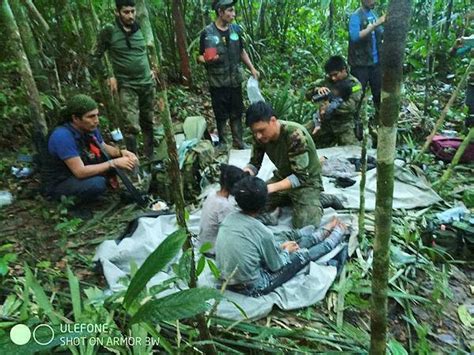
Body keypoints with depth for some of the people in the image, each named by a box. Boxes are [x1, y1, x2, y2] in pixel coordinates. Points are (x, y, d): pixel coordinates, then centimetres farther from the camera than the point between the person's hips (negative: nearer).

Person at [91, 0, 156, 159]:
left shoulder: (140, 29, 6)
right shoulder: (109, 31, -7)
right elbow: (95, 57, -1)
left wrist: (151, 69, 12)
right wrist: (108, 77, -8)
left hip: (147, 83, 5)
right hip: (127, 86, -4)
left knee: (148, 123, 12)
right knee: (132, 126, -15)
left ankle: (150, 157, 26)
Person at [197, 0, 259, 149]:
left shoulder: (235, 29, 5)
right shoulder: (207, 33, -8)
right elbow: (200, 57, -3)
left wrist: (252, 68, 10)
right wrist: (207, 60, -25)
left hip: (235, 80, 4)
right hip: (218, 82, -4)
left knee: (236, 112, 10)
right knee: (221, 115, 4)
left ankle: (238, 141, 23)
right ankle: (222, 143, 19)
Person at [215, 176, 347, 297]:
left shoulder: (230, 218, -8)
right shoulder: (263, 233, -28)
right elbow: (276, 266, -11)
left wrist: (280, 246, 11)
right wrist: (286, 250, 9)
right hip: (251, 288, -6)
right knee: (304, 254, 8)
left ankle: (325, 231, 40)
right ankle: (337, 233, 35)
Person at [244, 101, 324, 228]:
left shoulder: (295, 135, -33)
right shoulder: (260, 135, -14)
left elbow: (300, 176, -32)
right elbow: (255, 163, -4)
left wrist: (272, 187, -45)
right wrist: (247, 172, -28)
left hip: (307, 181, -6)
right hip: (283, 176, 6)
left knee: (304, 226, -21)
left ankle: (314, 201, 9)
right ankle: (290, 199, 13)